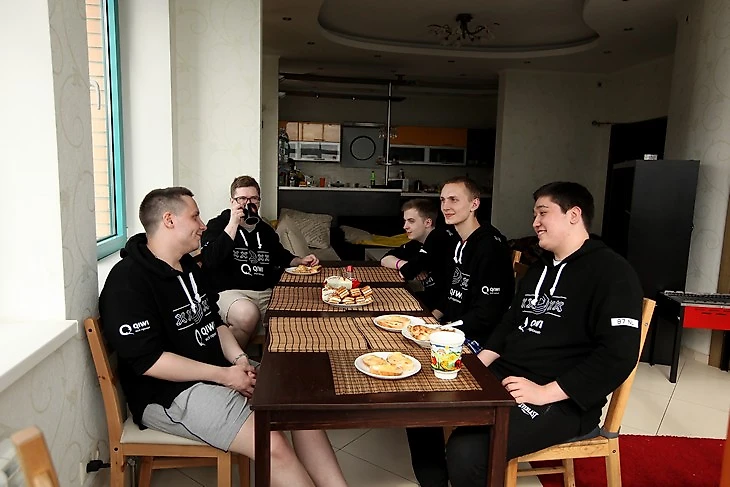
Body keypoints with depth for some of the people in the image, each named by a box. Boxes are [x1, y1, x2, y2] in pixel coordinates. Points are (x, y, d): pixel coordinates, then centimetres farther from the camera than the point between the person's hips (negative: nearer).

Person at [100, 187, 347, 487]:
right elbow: (147, 360, -21)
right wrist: (224, 375, -18)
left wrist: (239, 360, -1)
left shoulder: (189, 266, 13)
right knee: (273, 446, -24)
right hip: (171, 393, -9)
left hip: (218, 374, 9)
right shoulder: (127, 281, -15)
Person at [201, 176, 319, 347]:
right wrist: (233, 224, -14)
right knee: (248, 314, -38)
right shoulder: (218, 225, 4)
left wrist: (300, 261, 16)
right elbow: (210, 261, -15)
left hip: (266, 294, 6)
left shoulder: (265, 230, 19)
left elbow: (281, 255, 37)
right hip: (230, 293, -5)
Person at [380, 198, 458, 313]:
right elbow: (385, 260, 11)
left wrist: (409, 266, -1)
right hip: (429, 301, 8)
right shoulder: (417, 243, 7)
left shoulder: (440, 238, -19)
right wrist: (403, 264, -9)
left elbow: (406, 273, -24)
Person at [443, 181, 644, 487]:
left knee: (465, 450, -29)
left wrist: (545, 393, -22)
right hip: (503, 381, 8)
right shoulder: (539, 268, 19)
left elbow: (619, 355, -17)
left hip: (563, 403, -8)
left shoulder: (612, 273, -8)